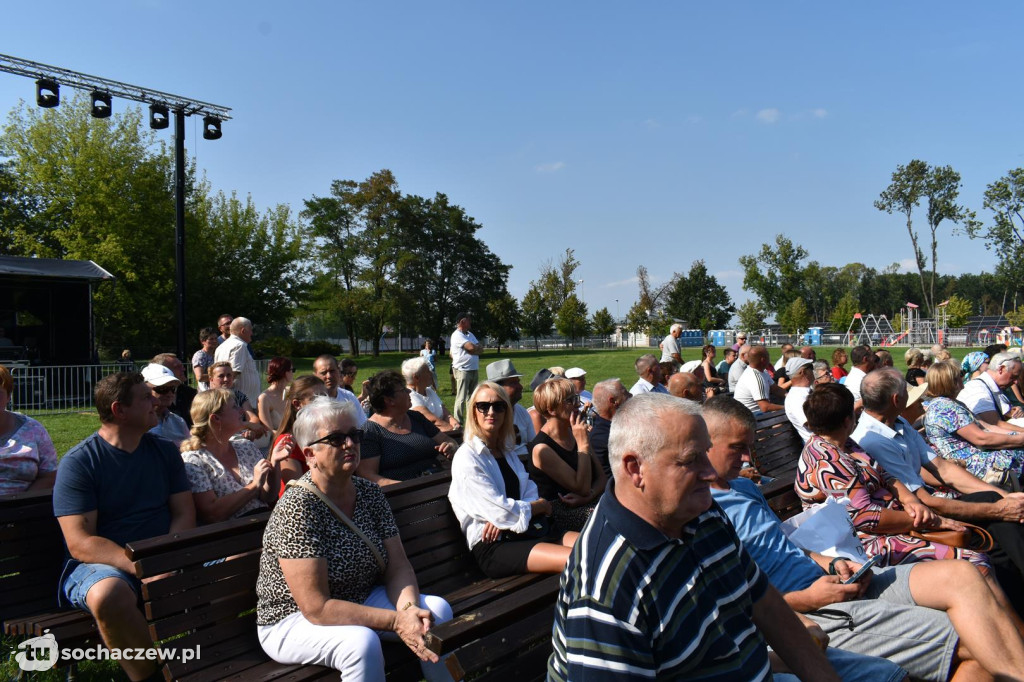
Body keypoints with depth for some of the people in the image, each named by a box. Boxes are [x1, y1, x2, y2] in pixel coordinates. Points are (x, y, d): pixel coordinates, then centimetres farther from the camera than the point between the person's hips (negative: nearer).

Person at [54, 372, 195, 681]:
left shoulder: (165, 451, 10)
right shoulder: (78, 462, -6)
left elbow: (184, 514, 5)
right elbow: (80, 543, -14)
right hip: (103, 563, -3)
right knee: (109, 594, -38)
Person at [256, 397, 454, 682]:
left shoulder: (370, 493, -2)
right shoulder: (297, 508, -23)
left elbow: (398, 568, -1)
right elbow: (316, 608, -26)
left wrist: (409, 607, -23)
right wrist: (396, 620, -28)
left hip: (359, 603, 7)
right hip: (294, 621, -7)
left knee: (437, 609, -9)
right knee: (362, 641, -33)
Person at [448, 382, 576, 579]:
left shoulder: (506, 452, 21)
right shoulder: (467, 458, -6)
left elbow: (530, 494, 11)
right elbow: (502, 512, -12)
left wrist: (503, 517, -10)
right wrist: (540, 506, 4)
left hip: (526, 532, 8)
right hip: (493, 546, -8)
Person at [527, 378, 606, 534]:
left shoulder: (575, 433, 10)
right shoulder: (542, 448, -11)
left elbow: (601, 477, 11)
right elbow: (582, 488, -16)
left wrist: (588, 496, -10)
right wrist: (583, 444, -16)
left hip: (591, 502, 7)